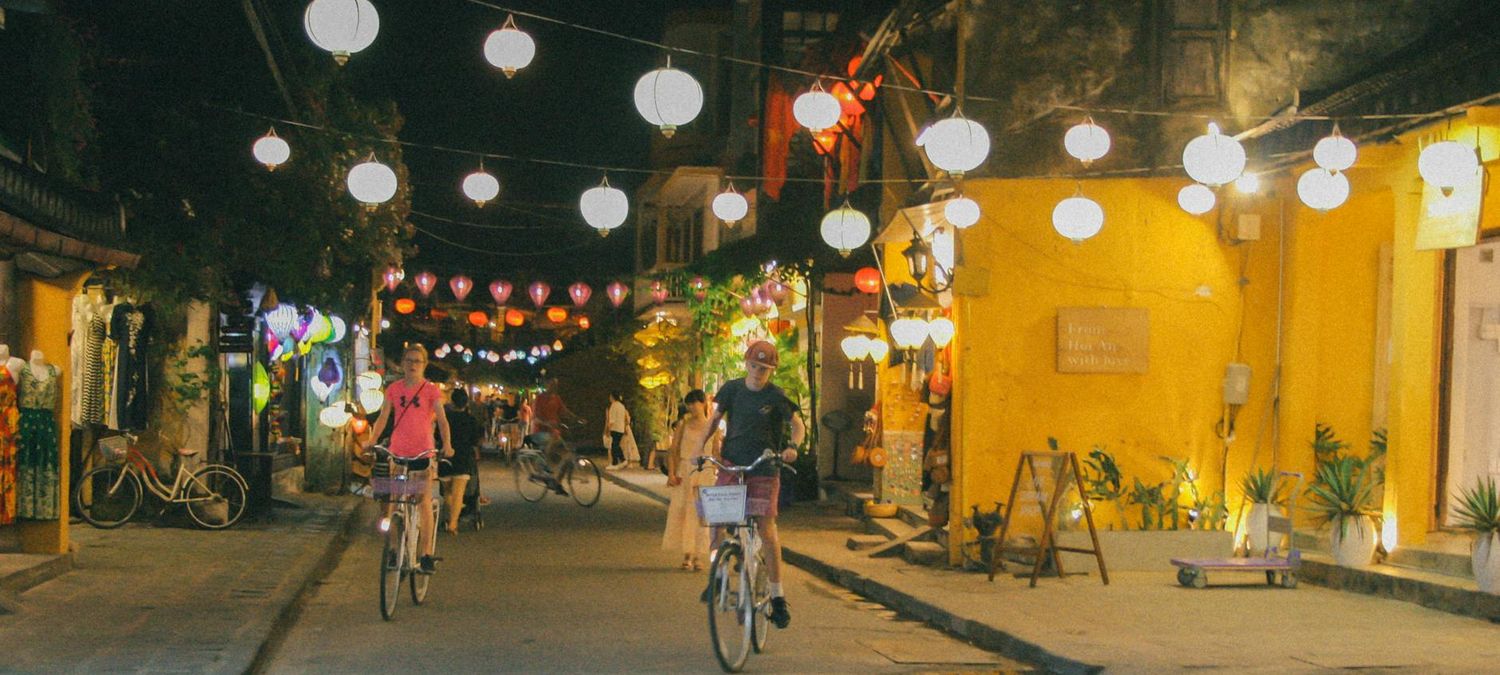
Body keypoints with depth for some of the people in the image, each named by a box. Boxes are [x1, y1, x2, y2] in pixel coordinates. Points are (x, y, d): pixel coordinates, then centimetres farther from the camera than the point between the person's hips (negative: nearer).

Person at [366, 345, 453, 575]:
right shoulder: (394, 389, 7)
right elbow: (383, 417, 6)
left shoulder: (431, 390, -1)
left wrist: (447, 445, -23)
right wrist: (371, 440, -10)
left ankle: (427, 554, -3)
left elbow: (442, 419, -7)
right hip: (396, 452, 3)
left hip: (422, 452, -3)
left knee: (424, 502, -6)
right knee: (390, 500, 3)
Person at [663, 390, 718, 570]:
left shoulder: (712, 427, 6)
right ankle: (687, 555, 6)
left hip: (705, 473, 0)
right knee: (681, 513, -2)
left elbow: (716, 453, 9)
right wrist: (671, 473, -6)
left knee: (701, 514, 0)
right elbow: (672, 450, 3)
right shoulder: (683, 424, 4)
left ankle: (697, 556, 7)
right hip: (684, 472, 0)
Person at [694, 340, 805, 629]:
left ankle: (777, 596, 1)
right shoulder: (732, 389, 3)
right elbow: (715, 418, 14)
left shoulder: (776, 397, -5)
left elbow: (799, 425, 0)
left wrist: (792, 446, -20)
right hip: (731, 464, 3)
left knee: (766, 529, -7)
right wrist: (701, 445, 0)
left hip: (764, 468, -3)